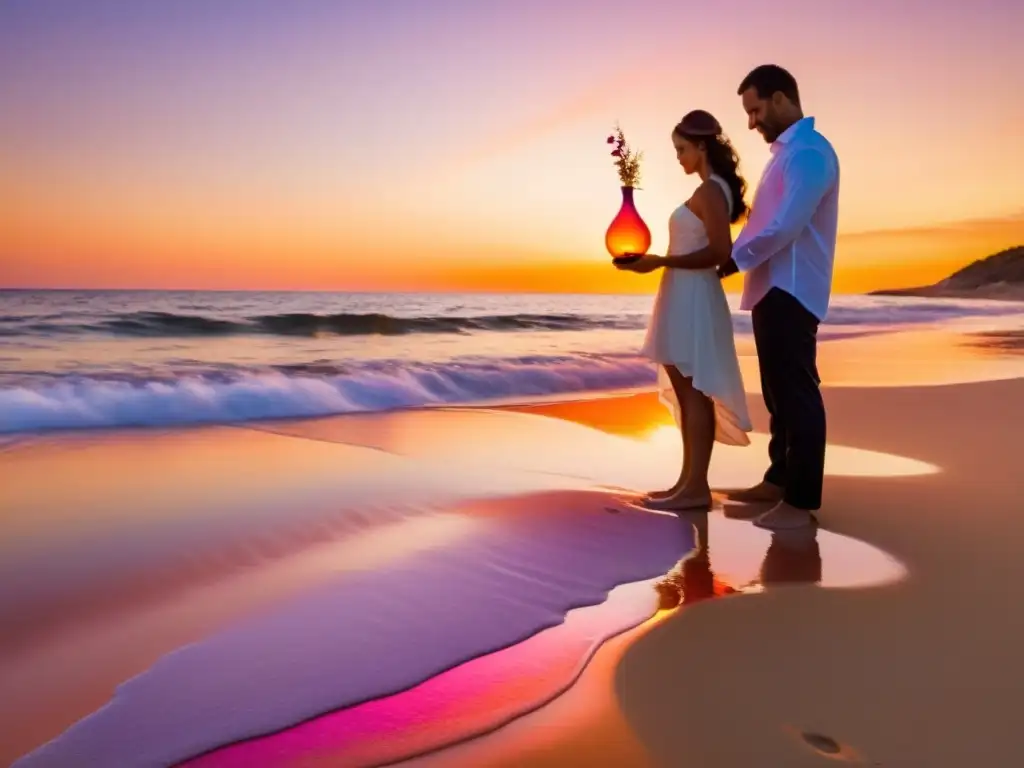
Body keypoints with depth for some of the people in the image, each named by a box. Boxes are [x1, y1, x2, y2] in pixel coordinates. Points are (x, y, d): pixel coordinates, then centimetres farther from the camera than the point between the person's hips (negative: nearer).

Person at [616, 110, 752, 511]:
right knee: (686, 392, 10)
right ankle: (689, 481, 16)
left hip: (694, 299, -10)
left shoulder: (709, 191, -12)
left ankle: (696, 488, -1)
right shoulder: (714, 190, 18)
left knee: (693, 392, -7)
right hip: (686, 299, 10)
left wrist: (661, 261, -19)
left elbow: (719, 252, -20)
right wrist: (659, 261, 16)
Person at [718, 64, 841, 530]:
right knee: (778, 392, 15)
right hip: (771, 289, 10)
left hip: (791, 292, -10)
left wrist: (732, 260, -11)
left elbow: (784, 227, -21)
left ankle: (801, 502, -1)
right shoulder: (785, 152, 20)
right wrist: (732, 253, 4)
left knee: (797, 393, -7)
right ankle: (778, 480, 27)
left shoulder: (809, 152, -11)